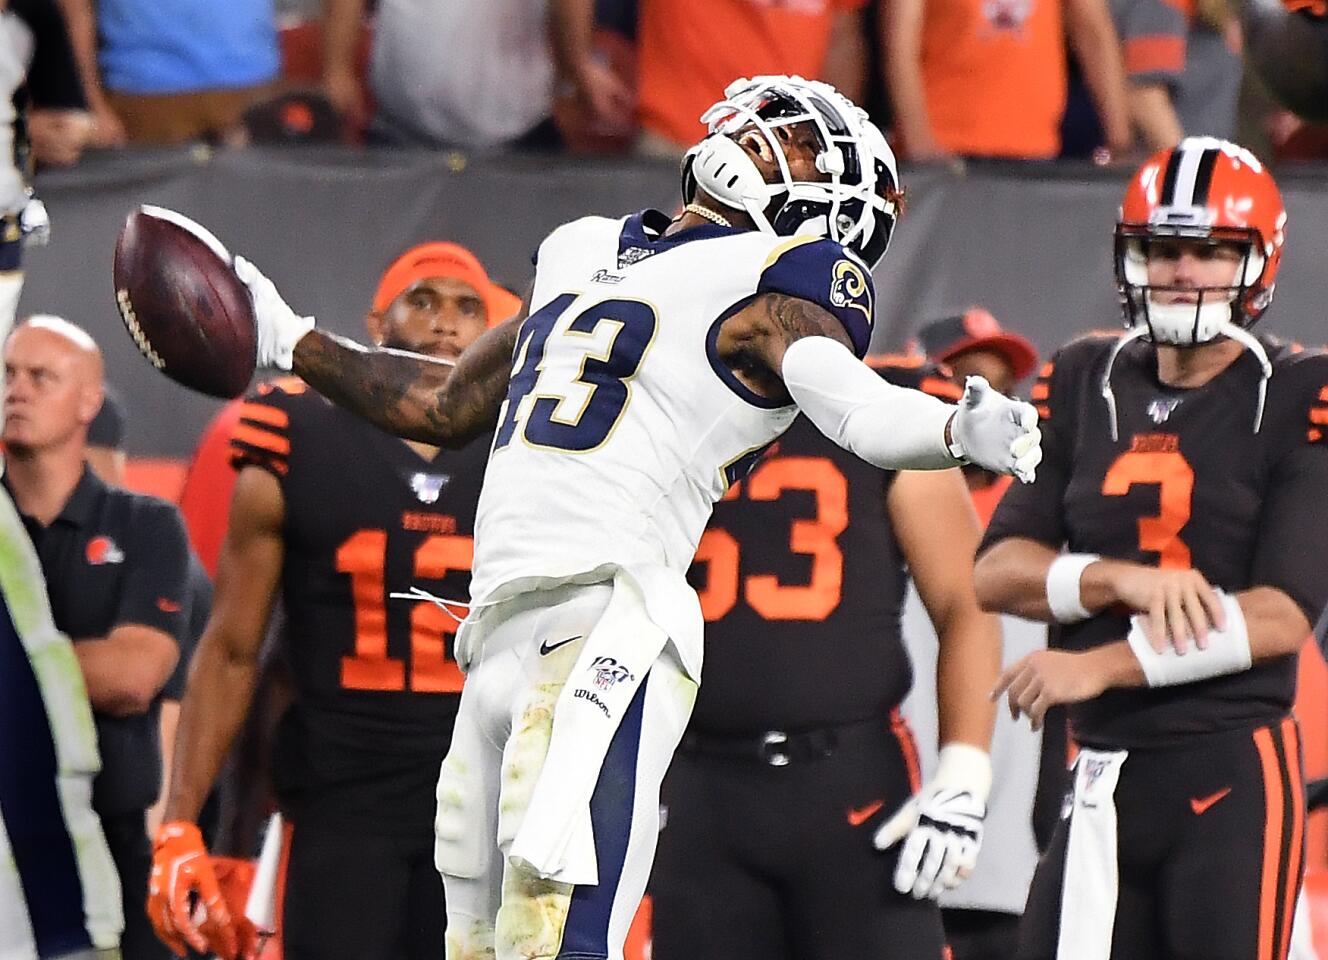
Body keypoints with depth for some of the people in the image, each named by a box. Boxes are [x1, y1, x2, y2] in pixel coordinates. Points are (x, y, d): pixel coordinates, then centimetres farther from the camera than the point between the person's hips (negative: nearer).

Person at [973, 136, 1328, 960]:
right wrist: (1125, 582, -14)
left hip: (1234, 776, -5)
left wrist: (1101, 666, -16)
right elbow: (999, 573, 5)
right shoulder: (1088, 386, 12)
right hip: (1102, 778, 5)